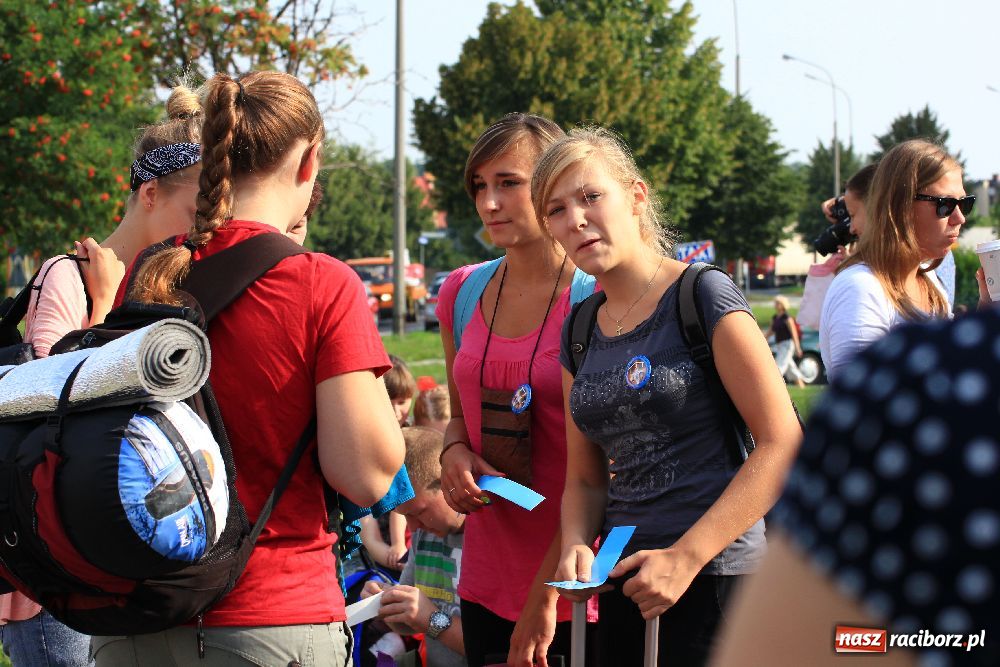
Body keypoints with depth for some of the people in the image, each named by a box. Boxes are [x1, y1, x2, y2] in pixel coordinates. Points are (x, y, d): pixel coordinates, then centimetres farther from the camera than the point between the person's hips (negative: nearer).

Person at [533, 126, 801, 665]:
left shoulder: (703, 297, -8)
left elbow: (783, 444, -13)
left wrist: (686, 557, -17)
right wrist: (575, 547, -5)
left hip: (715, 576, -6)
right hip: (624, 581, 6)